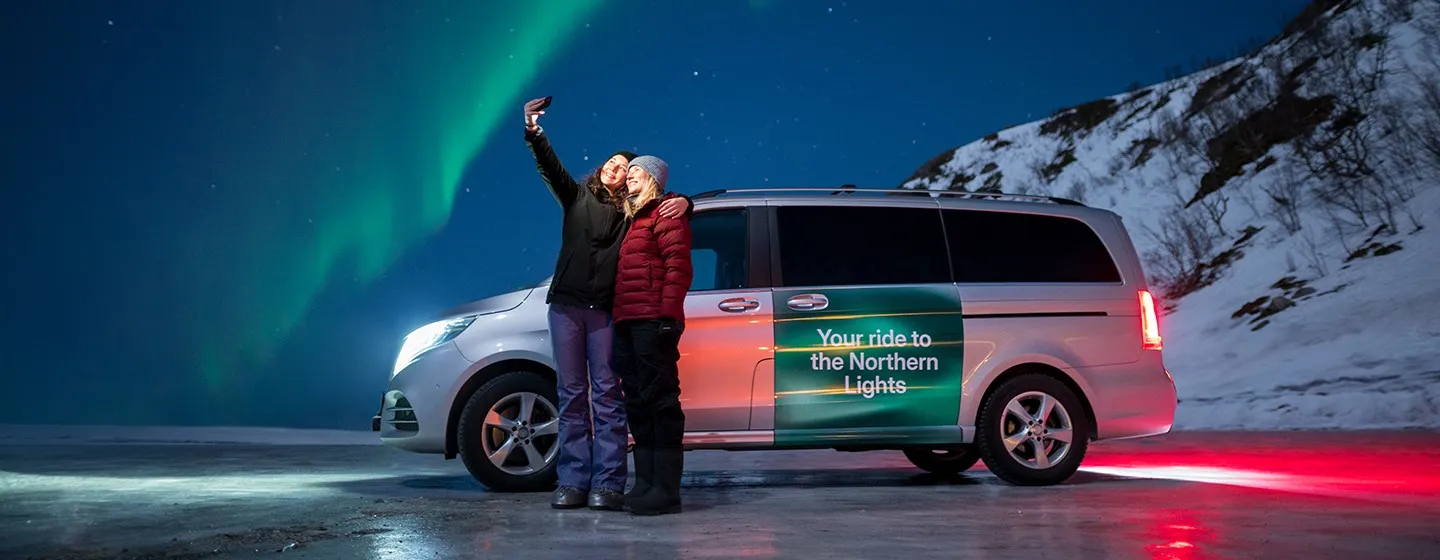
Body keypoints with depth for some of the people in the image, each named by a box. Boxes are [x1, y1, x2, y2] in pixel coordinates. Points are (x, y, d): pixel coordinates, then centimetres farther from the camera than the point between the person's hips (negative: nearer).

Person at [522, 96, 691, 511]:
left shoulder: (630, 212, 8)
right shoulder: (577, 197, 10)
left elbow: (666, 205, 7)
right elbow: (550, 168, -3)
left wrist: (682, 202, -17)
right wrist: (534, 133, -20)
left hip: (605, 311, -1)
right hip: (566, 305, 1)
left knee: (607, 395, -4)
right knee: (571, 394, 3)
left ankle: (607, 484, -3)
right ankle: (572, 483, 5)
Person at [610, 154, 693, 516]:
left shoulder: (665, 213, -1)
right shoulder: (631, 218, 25)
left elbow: (678, 266, -12)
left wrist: (668, 313, -20)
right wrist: (619, 316, 13)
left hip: (653, 322, -9)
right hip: (627, 323, 9)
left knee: (659, 399, -9)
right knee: (638, 403, 9)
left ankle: (666, 489, -8)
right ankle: (645, 483, 14)